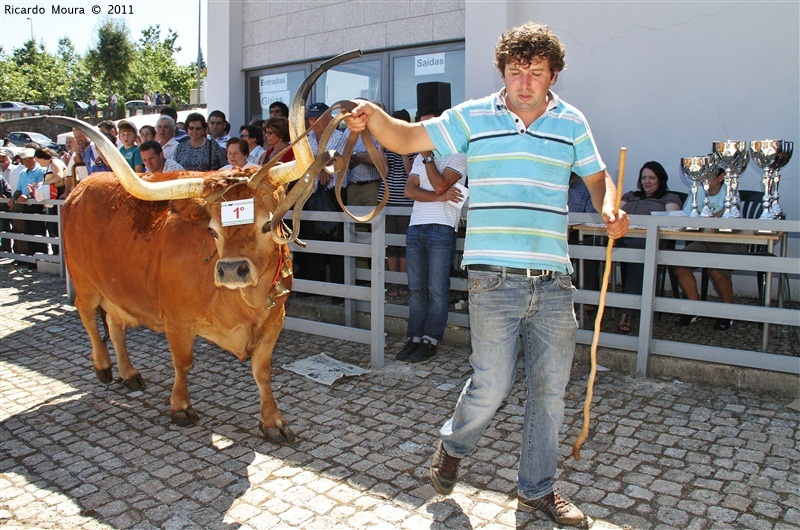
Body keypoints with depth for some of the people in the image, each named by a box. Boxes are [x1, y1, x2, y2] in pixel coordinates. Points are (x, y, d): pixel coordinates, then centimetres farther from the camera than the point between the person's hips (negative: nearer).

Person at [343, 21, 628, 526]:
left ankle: (538, 488, 31)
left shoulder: (571, 122, 11)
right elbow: (407, 138, 3)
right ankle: (453, 445, 32)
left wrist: (611, 209, -3)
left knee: (550, 389, 11)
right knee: (493, 384, -2)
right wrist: (374, 116, -18)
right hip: (495, 278, -3)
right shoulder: (474, 117, 4)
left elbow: (598, 175, 18)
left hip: (554, 281, 4)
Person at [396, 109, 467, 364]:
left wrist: (427, 156, -6)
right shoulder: (420, 158, 22)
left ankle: (431, 340, 3)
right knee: (416, 289, 6)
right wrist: (439, 197, -9)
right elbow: (409, 190, 5)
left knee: (437, 290, -4)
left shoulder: (457, 155, 4)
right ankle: (415, 338, 12)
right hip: (416, 227, 6)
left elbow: (440, 185, -14)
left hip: (441, 228, -6)